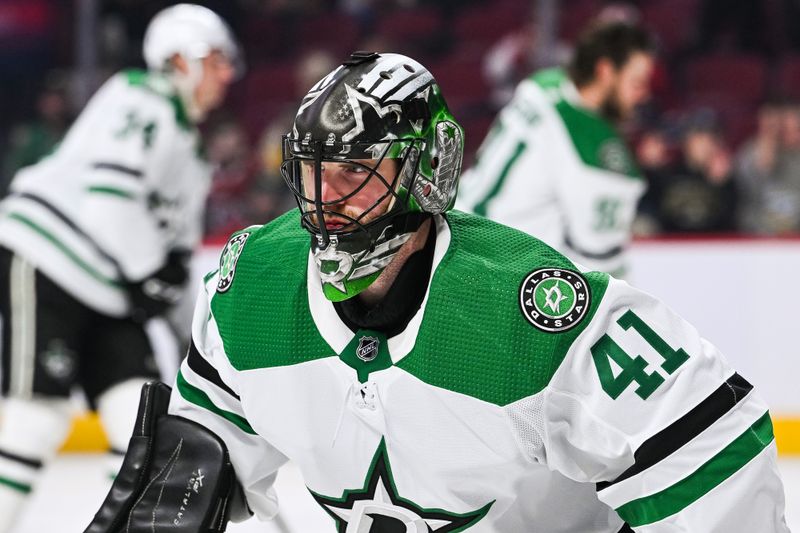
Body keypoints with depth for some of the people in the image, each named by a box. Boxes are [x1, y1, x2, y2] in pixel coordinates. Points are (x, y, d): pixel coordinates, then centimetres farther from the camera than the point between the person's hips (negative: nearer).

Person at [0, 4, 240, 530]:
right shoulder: (142, 98, -9)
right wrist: (147, 274, -17)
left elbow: (177, 242, 26)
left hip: (104, 297, 10)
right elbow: (109, 185, -23)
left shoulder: (189, 153, 22)